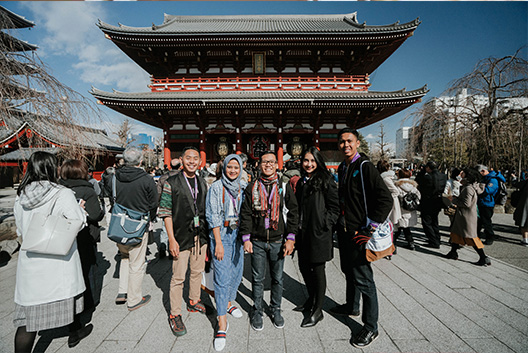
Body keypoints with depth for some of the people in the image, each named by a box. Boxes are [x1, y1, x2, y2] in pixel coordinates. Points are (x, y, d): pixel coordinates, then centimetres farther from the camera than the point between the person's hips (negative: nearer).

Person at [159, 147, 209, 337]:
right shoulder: (171, 183, -8)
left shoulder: (202, 183, 8)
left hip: (201, 236, 5)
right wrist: (171, 239, -14)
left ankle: (193, 302, 37)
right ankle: (174, 315, 19)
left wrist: (208, 234, 11)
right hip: (181, 237, -5)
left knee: (197, 271, 17)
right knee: (178, 277, 3)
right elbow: (165, 212, -9)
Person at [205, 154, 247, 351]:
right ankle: (222, 324, 4)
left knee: (237, 272, 15)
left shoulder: (244, 187, 5)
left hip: (238, 233, 5)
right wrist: (218, 242, -14)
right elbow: (212, 216, -9)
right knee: (222, 277, -5)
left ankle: (229, 303, 39)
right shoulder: (216, 187, -7)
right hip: (221, 234, -4)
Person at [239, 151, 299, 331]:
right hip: (257, 242, 0)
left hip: (278, 241, 0)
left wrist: (290, 238, -5)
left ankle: (276, 309, 34)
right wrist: (246, 238, -4)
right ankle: (257, 311, 30)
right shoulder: (252, 188, 2)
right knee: (258, 279, 11)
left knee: (277, 278, 13)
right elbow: (245, 214, 2)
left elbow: (293, 213, 0)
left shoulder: (284, 187, 0)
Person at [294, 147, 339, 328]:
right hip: (303, 232, 7)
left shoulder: (325, 180, -8)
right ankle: (311, 300, 39)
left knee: (317, 269, 4)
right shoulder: (301, 182, 13)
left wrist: (325, 225, -15)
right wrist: (296, 227, 11)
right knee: (304, 267, 17)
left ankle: (317, 310, 20)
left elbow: (334, 207, -9)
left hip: (318, 233, -7)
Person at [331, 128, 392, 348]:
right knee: (349, 271, 23)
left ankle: (371, 327, 19)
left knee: (363, 279, 2)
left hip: (359, 233, -8)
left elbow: (386, 200, -21)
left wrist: (370, 227, -20)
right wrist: (339, 222, 15)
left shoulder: (365, 167, -15)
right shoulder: (342, 168, 10)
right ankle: (352, 307, 44)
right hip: (344, 231, 8)